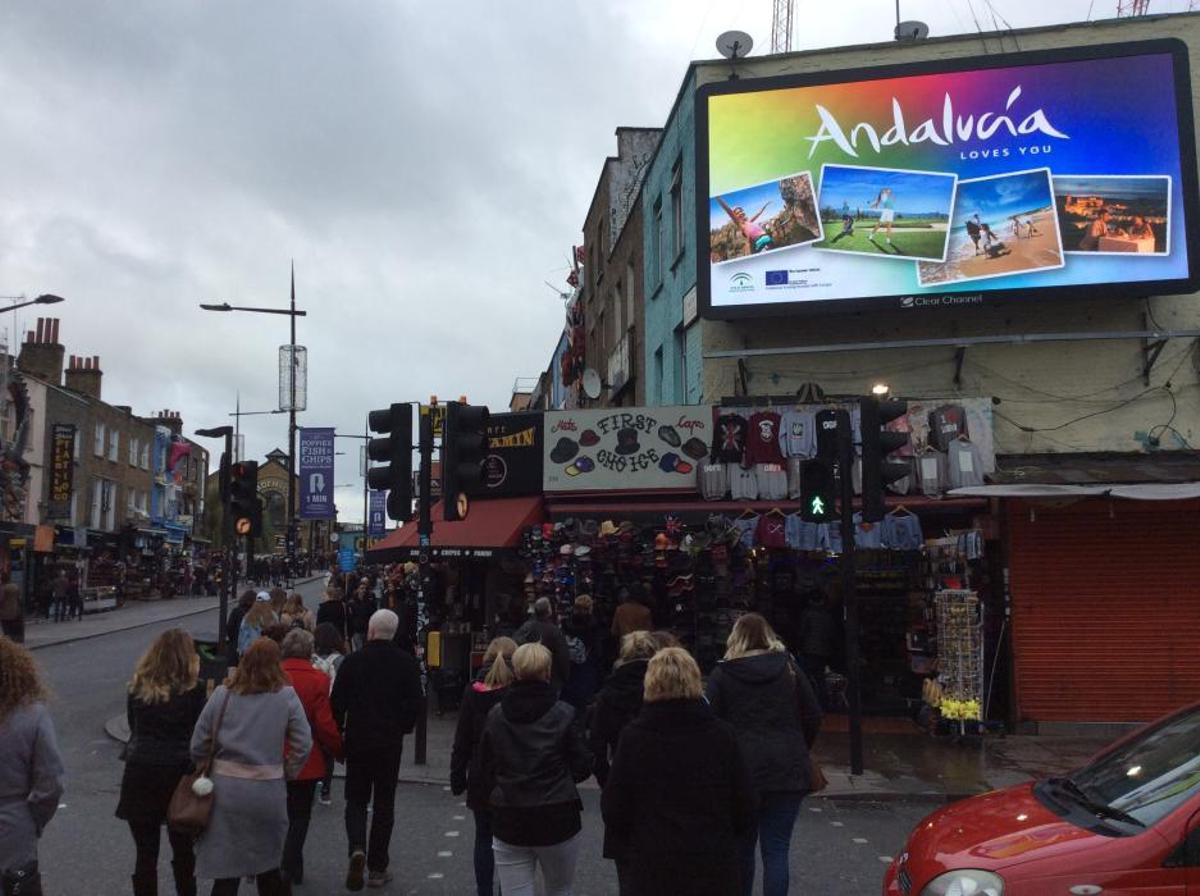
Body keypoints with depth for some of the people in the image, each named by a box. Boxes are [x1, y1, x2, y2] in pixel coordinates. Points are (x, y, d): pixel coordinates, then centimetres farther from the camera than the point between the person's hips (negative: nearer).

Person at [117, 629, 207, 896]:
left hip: (141, 773, 2)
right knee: (183, 851, 15)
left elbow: (134, 727, 13)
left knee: (146, 853, 9)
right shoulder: (195, 689, -8)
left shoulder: (138, 687, 2)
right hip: (180, 773, -1)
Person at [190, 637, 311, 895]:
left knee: (225, 868, 8)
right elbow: (303, 745, -6)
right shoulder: (286, 696, -4)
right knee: (267, 862, 18)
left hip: (226, 790, 0)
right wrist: (286, 773, 9)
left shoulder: (222, 693, -2)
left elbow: (198, 744, 1)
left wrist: (208, 772, 16)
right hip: (269, 791, 0)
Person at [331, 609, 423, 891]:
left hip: (357, 740, 0)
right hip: (391, 742, 0)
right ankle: (377, 868, 13)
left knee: (356, 800, 13)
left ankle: (357, 849, -11)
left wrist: (338, 733, 9)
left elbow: (338, 702, -5)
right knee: (384, 803, 10)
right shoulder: (407, 663, -5)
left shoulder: (352, 661, -7)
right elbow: (416, 702, -4)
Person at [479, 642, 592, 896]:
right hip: (558, 819, -1)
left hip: (508, 821, 2)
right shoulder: (563, 714, -11)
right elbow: (582, 767, -7)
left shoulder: (495, 715, -2)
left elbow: (486, 767, 5)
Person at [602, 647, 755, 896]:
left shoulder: (634, 736, -9)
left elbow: (613, 808, -3)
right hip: (714, 867, 1)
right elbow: (745, 805, 0)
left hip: (650, 867, -1)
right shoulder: (722, 735, -6)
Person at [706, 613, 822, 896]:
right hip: (787, 770, 1)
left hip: (741, 770, -1)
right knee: (777, 849, 3)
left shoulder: (721, 675, -2)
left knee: (742, 846, 15)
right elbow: (813, 716, 7)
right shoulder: (789, 669, 5)